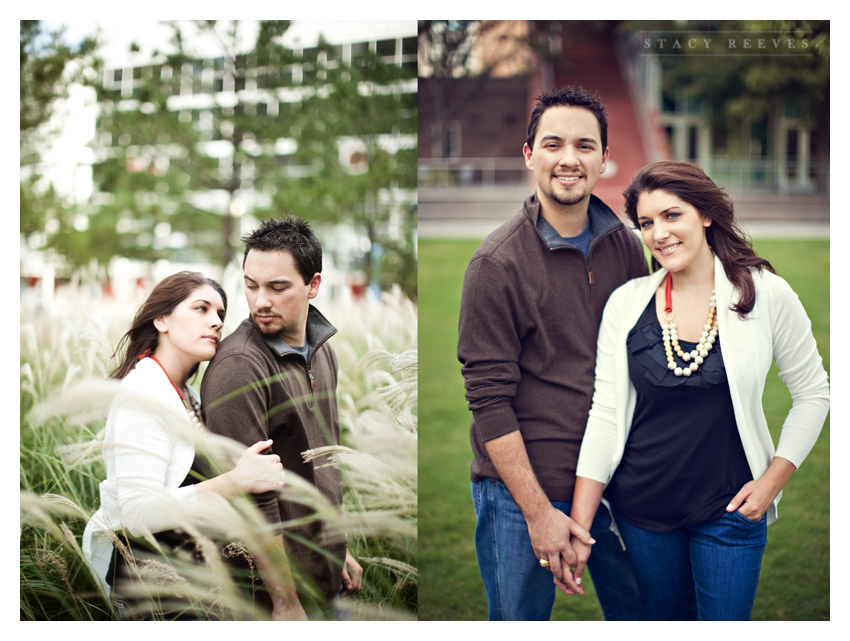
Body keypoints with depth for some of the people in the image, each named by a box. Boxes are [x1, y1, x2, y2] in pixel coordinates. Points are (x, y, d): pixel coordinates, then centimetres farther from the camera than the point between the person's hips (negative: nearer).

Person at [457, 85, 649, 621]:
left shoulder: (625, 246, 3)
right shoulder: (497, 264, -13)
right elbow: (490, 400, -13)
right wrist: (537, 510, -15)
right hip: (522, 490, -5)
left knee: (640, 612, 15)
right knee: (522, 618, 8)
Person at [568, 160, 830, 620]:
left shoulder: (767, 296, -8)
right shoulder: (627, 303, -4)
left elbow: (812, 394, 3)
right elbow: (605, 415, -4)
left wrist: (772, 482, -5)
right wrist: (578, 528, -7)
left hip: (728, 510, -2)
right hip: (641, 508, 2)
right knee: (666, 619, 17)